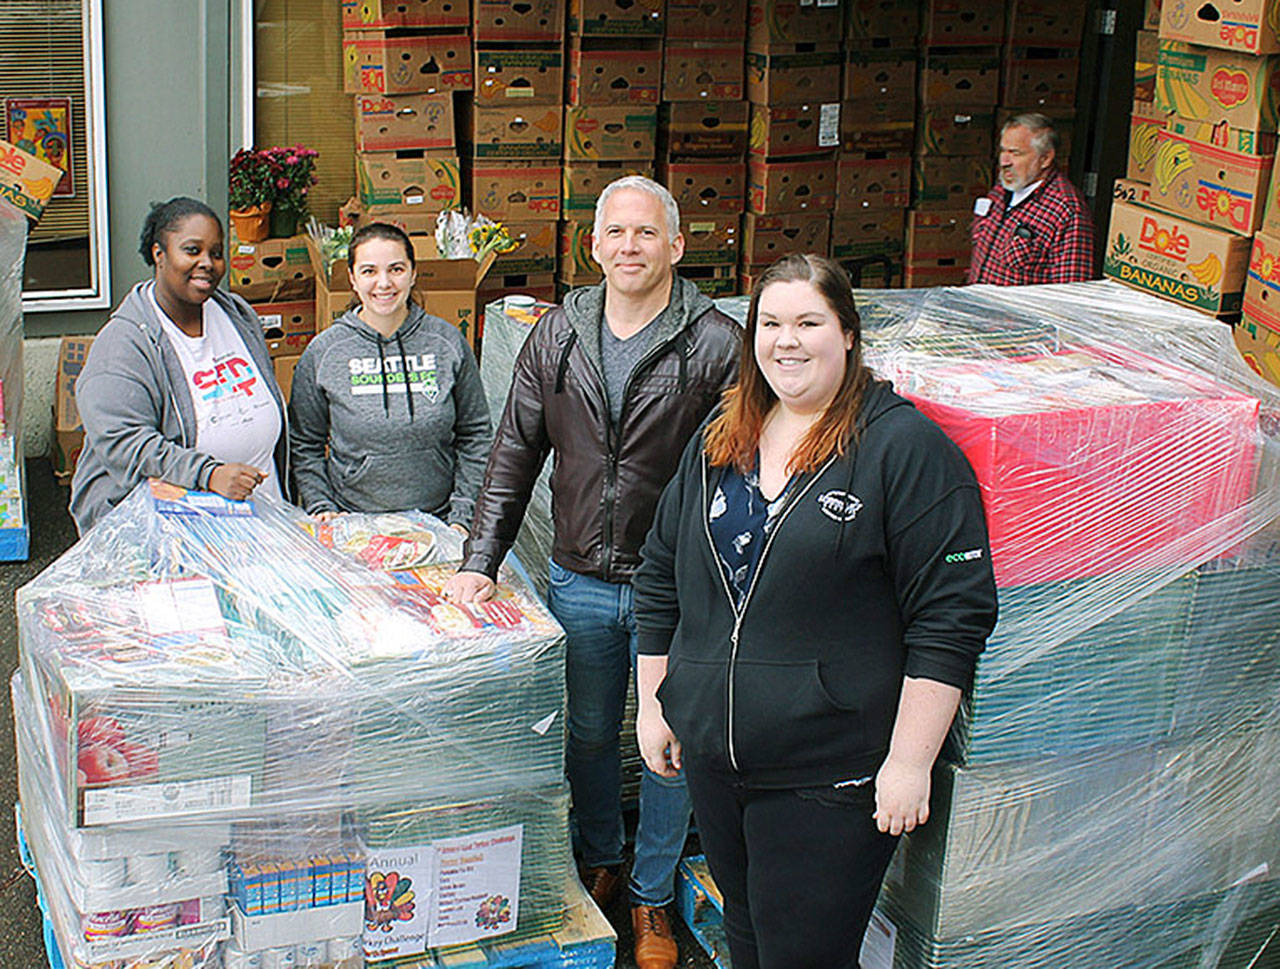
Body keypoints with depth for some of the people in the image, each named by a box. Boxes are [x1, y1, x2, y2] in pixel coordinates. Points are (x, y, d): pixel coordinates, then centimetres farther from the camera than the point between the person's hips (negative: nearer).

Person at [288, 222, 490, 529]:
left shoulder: (448, 343, 4)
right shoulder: (323, 352, 2)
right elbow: (304, 446, 10)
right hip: (354, 528, 0)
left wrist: (462, 516, 1)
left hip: (436, 524, 1)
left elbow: (474, 436, 8)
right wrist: (321, 509, -2)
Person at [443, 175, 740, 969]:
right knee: (589, 732, 18)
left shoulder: (718, 344, -10)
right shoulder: (558, 336, 3)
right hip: (580, 581, 3)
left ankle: (653, 899, 29)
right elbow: (516, 451, 7)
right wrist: (481, 560, 2)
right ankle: (600, 864, 42)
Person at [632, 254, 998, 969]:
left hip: (830, 778, -6)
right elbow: (660, 581, 18)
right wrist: (653, 704, 14)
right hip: (712, 759, 6)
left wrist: (910, 761, -16)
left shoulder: (905, 447, -11)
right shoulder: (718, 442, 8)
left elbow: (952, 616, -14)